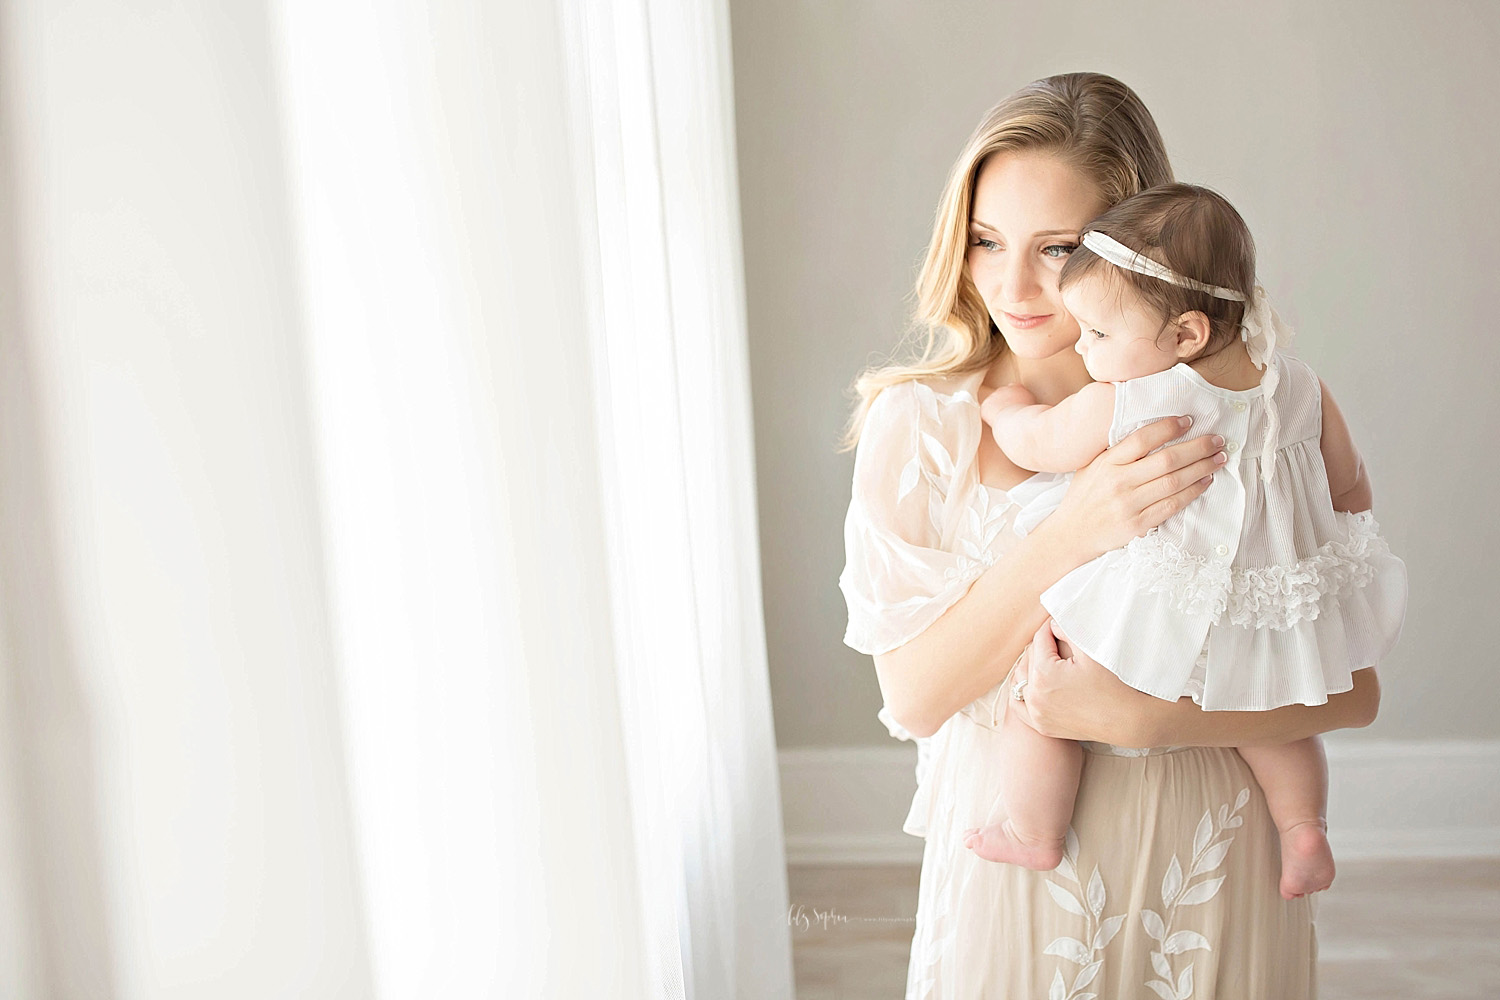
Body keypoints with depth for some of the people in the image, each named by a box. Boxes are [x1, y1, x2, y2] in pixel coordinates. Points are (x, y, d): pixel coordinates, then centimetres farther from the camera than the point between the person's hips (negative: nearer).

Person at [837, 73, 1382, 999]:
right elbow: (913, 697, -14)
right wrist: (1071, 533, -26)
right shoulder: (917, 422, -9)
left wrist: (1135, 717, -23)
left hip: (1208, 872, 1)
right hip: (1012, 876, 0)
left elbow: (1352, 690, -8)